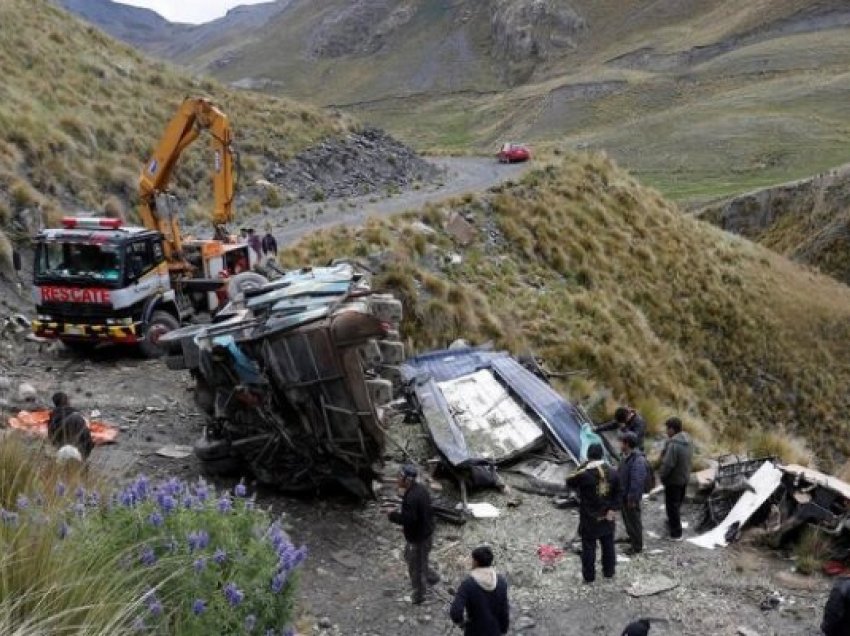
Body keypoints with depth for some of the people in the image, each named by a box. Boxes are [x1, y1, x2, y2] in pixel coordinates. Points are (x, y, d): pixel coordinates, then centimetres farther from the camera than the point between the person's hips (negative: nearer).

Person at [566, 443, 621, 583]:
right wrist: (613, 509, 0)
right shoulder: (612, 472, -7)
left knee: (589, 547, 9)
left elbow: (569, 482, -4)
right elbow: (617, 494, -2)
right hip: (607, 517, 4)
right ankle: (609, 571, 35)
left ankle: (589, 576, 19)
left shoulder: (584, 474, -21)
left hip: (589, 518, -4)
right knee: (608, 545, 20)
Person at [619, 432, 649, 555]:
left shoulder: (638, 460, -29)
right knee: (627, 518, 24)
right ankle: (632, 538, 43)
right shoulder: (627, 457, 2)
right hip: (624, 494, 9)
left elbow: (637, 482, -29)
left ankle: (637, 546, 19)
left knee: (634, 520, 5)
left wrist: (632, 499, -25)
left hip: (631, 497, -9)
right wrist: (620, 492, 18)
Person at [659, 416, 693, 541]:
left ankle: (676, 533, 12)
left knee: (672, 505, 5)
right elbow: (690, 460, 8)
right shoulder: (687, 441, -1)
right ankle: (674, 521, 47)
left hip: (673, 480, -9)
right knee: (678, 503, 26)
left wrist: (661, 475, -12)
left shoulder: (673, 444, -29)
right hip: (685, 478, 9)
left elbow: (668, 464, -28)